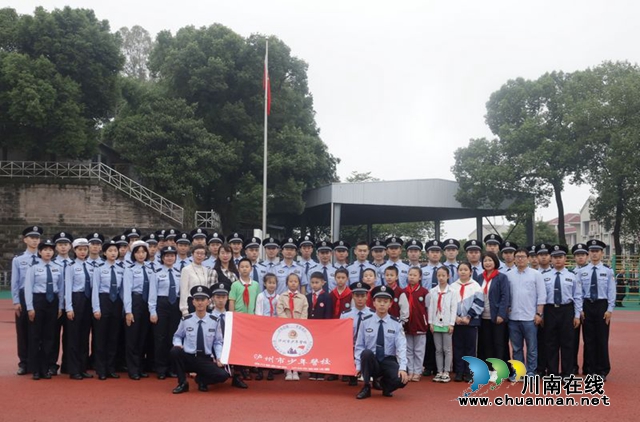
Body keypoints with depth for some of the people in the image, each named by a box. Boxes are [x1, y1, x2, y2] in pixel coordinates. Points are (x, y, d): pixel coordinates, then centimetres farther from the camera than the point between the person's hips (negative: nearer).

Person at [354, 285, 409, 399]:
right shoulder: (365, 322, -1)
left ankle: (385, 385, 8)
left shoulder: (396, 323, -3)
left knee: (402, 379, -29)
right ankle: (366, 387, -14)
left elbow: (401, 347, -12)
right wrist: (358, 365, -9)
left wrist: (402, 368, -24)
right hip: (370, 362, 0)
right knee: (366, 352, -34)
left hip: (389, 362, 0)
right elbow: (359, 346, 1)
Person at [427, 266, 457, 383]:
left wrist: (451, 324, -9)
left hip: (447, 324, -3)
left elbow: (454, 308, -4)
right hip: (436, 323, 3)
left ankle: (446, 372, 7)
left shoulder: (452, 291, -2)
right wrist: (430, 322, 1)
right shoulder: (432, 291, 8)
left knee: (447, 349, 2)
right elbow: (430, 307, 7)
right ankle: (439, 372, 13)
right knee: (438, 349, 7)